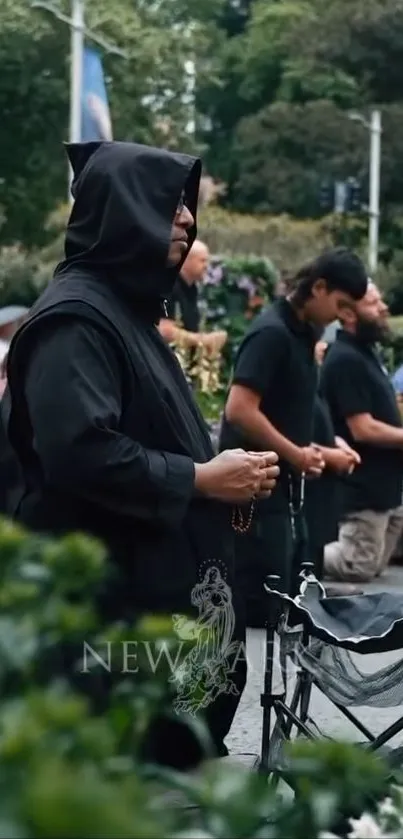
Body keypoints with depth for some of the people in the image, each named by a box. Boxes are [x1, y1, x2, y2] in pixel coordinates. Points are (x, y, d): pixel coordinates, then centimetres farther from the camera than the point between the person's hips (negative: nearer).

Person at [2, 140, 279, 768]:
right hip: (108, 596, -10)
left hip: (161, 583, 10)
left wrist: (220, 472, 11)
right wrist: (198, 480, -17)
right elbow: (79, 452, -26)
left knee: (178, 755, 14)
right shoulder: (74, 316, -15)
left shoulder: (127, 307, 17)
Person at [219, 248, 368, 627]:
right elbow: (239, 410, -24)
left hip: (283, 484, 10)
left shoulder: (302, 332, 12)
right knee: (262, 603, -6)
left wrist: (319, 446, 9)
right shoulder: (272, 332, -17)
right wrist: (295, 454, -15)